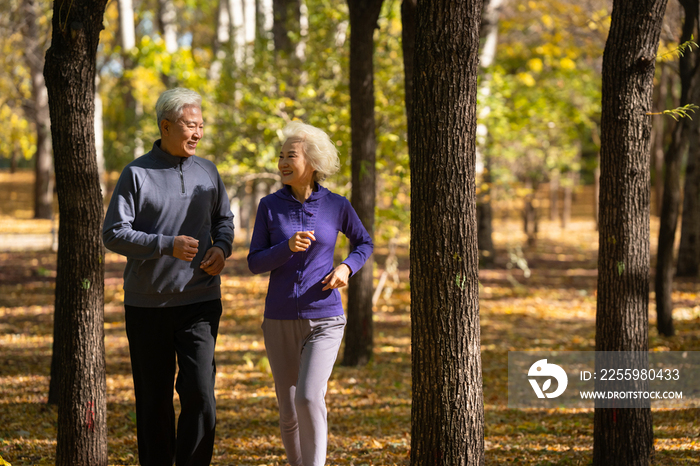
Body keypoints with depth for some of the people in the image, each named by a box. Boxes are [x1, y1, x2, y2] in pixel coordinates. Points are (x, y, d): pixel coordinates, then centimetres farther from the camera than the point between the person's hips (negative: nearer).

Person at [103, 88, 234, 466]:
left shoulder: (207, 172, 8)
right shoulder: (137, 174, -5)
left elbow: (223, 218, 22)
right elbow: (114, 234, -9)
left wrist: (222, 248, 0)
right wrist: (167, 245, -21)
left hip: (199, 301, 2)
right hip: (147, 305, -2)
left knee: (199, 392, -11)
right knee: (153, 399, 7)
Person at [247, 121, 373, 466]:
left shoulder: (336, 205, -3)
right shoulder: (270, 206, -2)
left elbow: (364, 243, 14)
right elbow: (255, 264, -3)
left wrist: (346, 268, -7)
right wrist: (288, 247, -23)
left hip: (324, 321, -2)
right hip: (280, 321, 2)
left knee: (309, 398, -22)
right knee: (289, 413, 6)